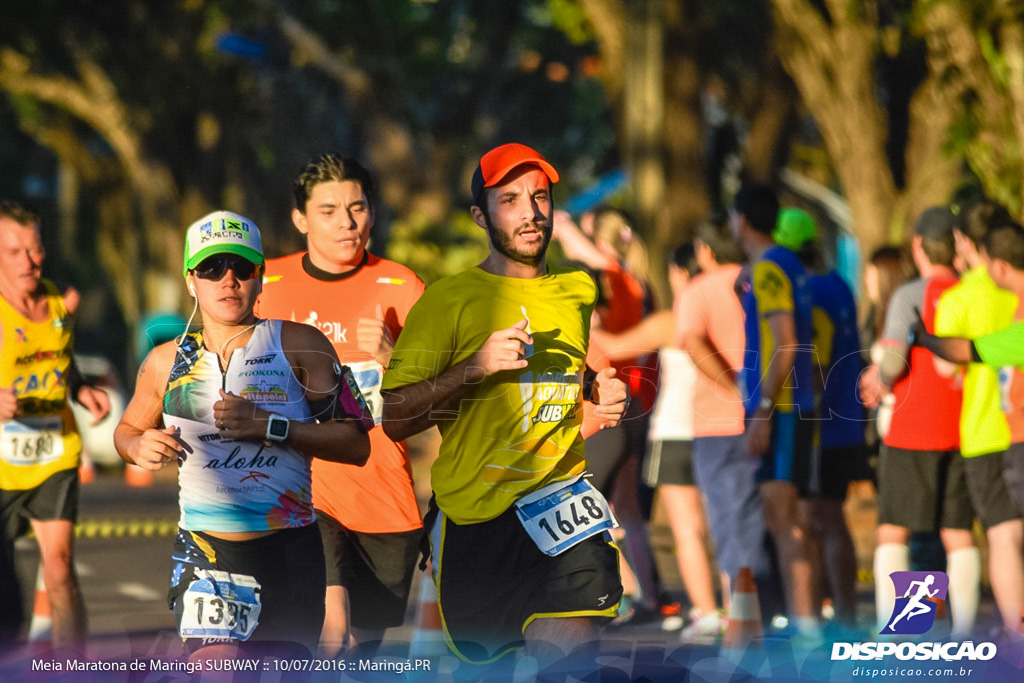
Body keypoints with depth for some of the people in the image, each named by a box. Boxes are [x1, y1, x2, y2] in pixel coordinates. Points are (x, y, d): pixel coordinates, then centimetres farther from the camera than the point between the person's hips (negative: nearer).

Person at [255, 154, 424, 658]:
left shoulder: (400, 289, 1)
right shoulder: (266, 285, 2)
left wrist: (391, 357, -20)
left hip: (384, 498, 2)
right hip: (302, 490, -2)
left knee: (365, 643, 12)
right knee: (331, 619, -26)